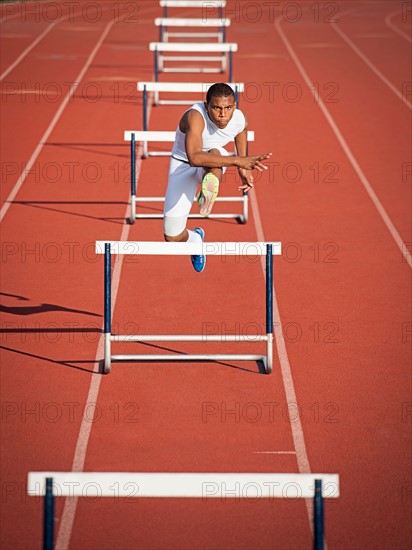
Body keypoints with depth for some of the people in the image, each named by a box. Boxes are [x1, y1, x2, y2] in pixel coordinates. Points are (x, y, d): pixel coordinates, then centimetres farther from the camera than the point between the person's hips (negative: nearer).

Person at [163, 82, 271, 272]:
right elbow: (194, 158, -53)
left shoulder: (240, 120, -19)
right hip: (183, 164, -2)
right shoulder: (195, 116, -38)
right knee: (172, 238, -2)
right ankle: (195, 239, 32)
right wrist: (237, 161, -57)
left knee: (214, 152, -38)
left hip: (213, 166, 2)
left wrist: (244, 167, 11)